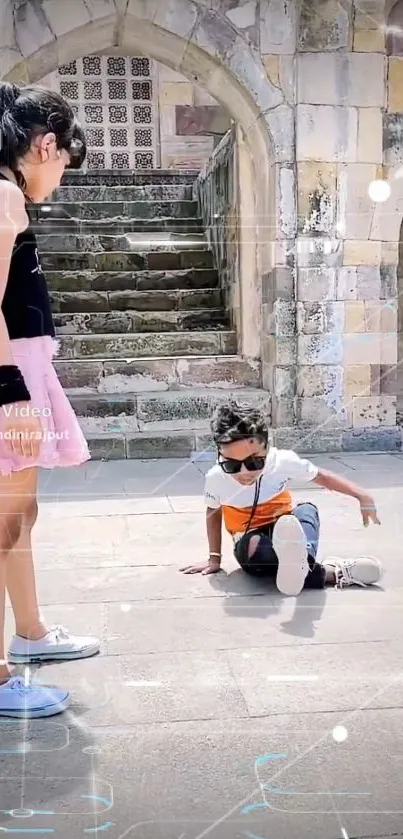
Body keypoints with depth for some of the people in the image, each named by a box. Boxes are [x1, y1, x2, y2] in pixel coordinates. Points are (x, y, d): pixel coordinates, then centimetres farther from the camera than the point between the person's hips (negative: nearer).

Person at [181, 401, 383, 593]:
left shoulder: (282, 461, -20)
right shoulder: (216, 478, -19)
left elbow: (322, 476, -4)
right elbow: (213, 513, 3)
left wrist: (362, 495, -15)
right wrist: (214, 558, 2)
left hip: (286, 535, 2)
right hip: (250, 544, -2)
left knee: (306, 510, -29)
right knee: (252, 544, -37)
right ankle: (333, 573, -44)